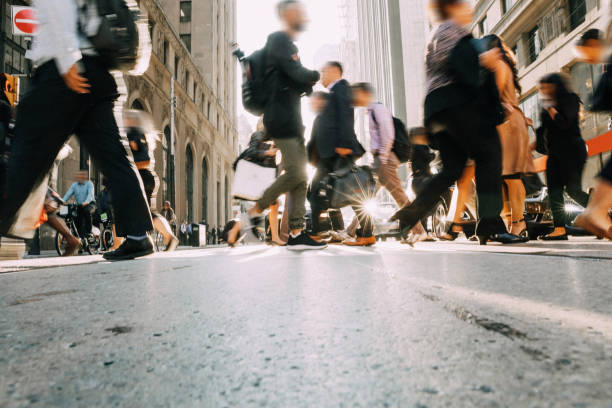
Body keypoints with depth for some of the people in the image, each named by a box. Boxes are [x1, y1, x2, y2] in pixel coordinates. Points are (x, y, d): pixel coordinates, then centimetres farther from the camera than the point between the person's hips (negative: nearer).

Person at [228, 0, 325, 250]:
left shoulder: (290, 45, 27)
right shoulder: (279, 40, -2)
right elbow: (297, 73, -15)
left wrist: (307, 84, 3)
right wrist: (315, 76, 5)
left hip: (292, 119, 10)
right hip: (281, 119, -10)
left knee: (300, 177, 2)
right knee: (295, 173, -17)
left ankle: (296, 234, 2)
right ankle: (253, 215, -5)